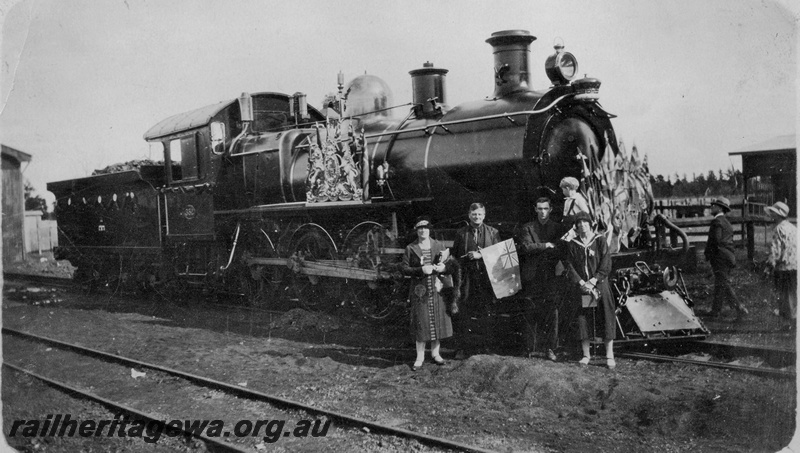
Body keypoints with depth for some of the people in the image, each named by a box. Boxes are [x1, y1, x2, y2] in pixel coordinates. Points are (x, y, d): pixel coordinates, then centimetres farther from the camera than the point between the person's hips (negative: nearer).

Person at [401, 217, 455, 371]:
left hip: (437, 289, 2)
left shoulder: (439, 246, 7)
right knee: (421, 322, -1)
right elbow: (405, 269, -2)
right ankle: (420, 356, 10)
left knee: (438, 320, 5)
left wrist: (443, 267, -13)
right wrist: (421, 270, -16)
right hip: (420, 290, -2)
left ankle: (435, 353, 22)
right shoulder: (410, 248, 2)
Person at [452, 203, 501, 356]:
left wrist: (480, 255, -12)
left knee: (486, 314, 2)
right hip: (467, 277, 0)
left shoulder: (493, 233, 7)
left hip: (486, 277, 0)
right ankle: (461, 347, 6)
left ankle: (487, 346, 13)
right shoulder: (461, 233, 9)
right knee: (464, 314, -2)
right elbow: (455, 256, 11)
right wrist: (457, 275, 2)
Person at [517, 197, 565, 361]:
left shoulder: (557, 228, 14)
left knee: (552, 312, -4)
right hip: (532, 277, -1)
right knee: (531, 314, -3)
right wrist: (545, 246, -8)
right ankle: (530, 349, 1)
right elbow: (524, 247, -4)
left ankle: (551, 348, 3)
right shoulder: (528, 228, 11)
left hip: (552, 276, 1)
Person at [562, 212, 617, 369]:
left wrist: (593, 281, -12)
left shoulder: (600, 241, 3)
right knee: (582, 319, 0)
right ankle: (586, 355, 7)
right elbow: (570, 267, 2)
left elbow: (606, 264, -3)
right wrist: (581, 282, -12)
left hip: (599, 284, -1)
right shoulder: (572, 244, 7)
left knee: (607, 318, -6)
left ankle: (609, 355, -2)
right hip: (580, 286, 1)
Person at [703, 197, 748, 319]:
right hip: (728, 256, 10)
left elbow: (715, 240, -21)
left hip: (720, 257, -10)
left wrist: (707, 253, -9)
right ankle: (716, 310, 21)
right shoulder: (726, 222, 18)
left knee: (724, 285, -7)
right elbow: (728, 242, 18)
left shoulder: (717, 221, -13)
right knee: (720, 285, 14)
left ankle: (740, 309, -11)